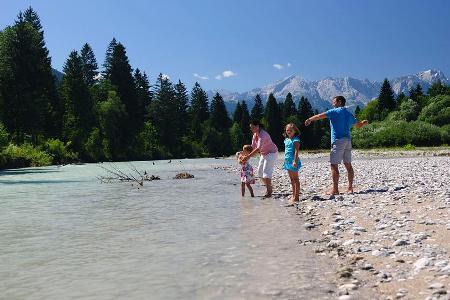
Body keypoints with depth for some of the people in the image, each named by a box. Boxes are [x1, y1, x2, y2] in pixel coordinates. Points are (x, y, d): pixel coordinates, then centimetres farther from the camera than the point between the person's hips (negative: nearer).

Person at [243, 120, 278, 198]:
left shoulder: (262, 135, -30)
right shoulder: (255, 134, -1)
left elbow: (258, 148, -39)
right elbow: (253, 147, 2)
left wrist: (248, 156, -42)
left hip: (271, 153, -10)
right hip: (264, 154, 10)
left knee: (266, 171, -16)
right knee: (260, 172, 9)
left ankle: (269, 193, -12)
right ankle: (269, 188, 23)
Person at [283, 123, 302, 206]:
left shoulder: (295, 140, -10)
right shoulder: (286, 140, 15)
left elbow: (296, 151, -18)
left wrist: (295, 161, -26)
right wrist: (285, 161, 20)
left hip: (293, 161, -9)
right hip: (288, 161, 9)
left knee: (295, 179, -5)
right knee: (292, 180, 13)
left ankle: (296, 197, -3)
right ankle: (294, 196, 20)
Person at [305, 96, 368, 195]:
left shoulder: (335, 112, -4)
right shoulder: (349, 114, 18)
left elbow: (320, 116, -8)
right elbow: (358, 125, 32)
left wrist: (309, 119, 3)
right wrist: (364, 123, 53)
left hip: (338, 141, -8)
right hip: (348, 141, 8)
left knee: (334, 165, -6)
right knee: (348, 165, 10)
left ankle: (335, 189, -7)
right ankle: (350, 188, 13)